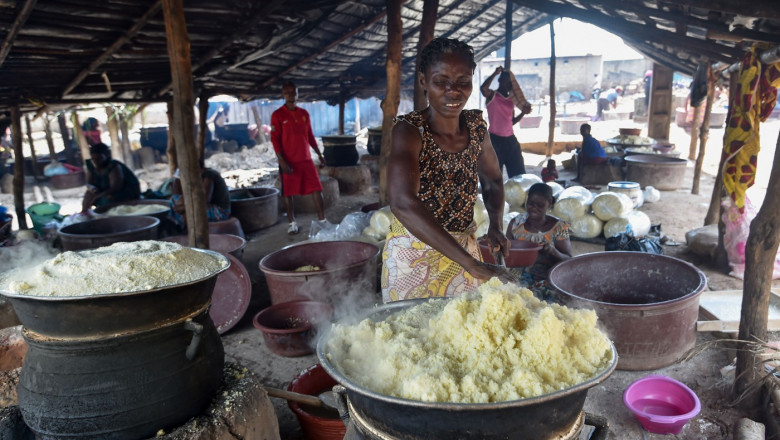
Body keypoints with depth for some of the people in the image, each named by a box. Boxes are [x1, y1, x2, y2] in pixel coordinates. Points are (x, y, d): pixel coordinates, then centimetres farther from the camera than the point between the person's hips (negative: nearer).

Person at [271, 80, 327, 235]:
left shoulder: (304, 114, 9)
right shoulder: (277, 115, -4)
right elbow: (275, 140, -7)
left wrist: (319, 154, 16)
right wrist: (282, 162, -15)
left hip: (306, 160, 4)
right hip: (288, 162, -3)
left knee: (317, 190, -1)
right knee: (288, 193, 5)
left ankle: (322, 220, 6)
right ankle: (292, 223, 18)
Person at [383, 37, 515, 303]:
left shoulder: (476, 126, -3)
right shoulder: (410, 130, -20)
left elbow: (492, 181, 14)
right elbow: (403, 203, -35)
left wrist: (495, 226, -7)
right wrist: (472, 264, -39)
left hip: (464, 249, 5)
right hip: (414, 255, -5)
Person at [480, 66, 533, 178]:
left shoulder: (511, 99, 16)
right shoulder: (492, 95, -3)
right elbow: (483, 88, -27)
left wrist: (523, 113, 7)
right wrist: (495, 73, -19)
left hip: (511, 140, 6)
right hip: (495, 139, -6)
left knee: (519, 174, 7)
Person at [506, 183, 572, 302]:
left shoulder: (559, 227, 1)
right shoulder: (515, 223, 8)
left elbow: (568, 261, -1)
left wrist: (553, 251, -21)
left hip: (545, 283, -1)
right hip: (516, 279, 2)